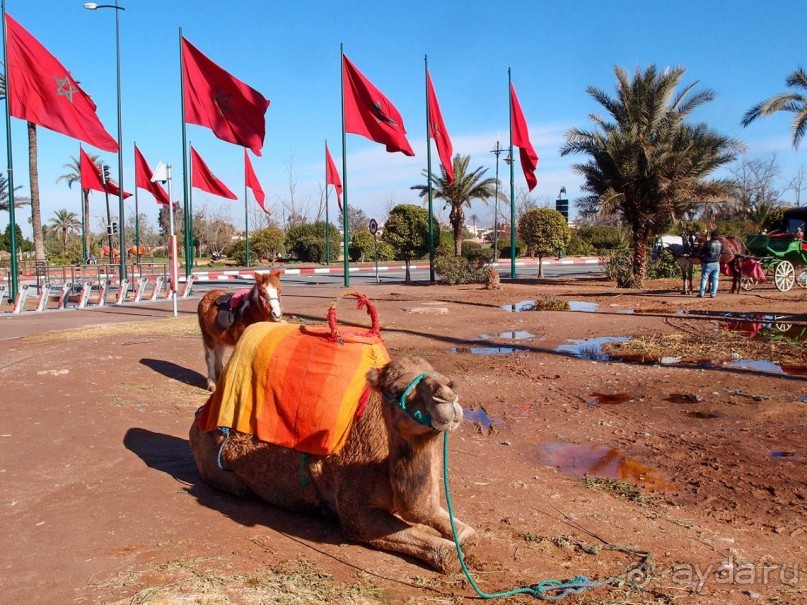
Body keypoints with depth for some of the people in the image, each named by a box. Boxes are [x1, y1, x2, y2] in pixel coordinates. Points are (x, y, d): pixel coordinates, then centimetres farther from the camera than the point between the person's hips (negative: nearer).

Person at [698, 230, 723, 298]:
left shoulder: (707, 244, -15)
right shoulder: (721, 244, 0)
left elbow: (702, 253, -6)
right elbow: (721, 252, 11)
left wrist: (701, 262, 9)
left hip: (707, 264, -4)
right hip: (716, 264, 4)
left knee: (704, 279, 3)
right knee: (715, 280, 8)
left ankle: (701, 293, 2)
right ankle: (713, 294, 8)